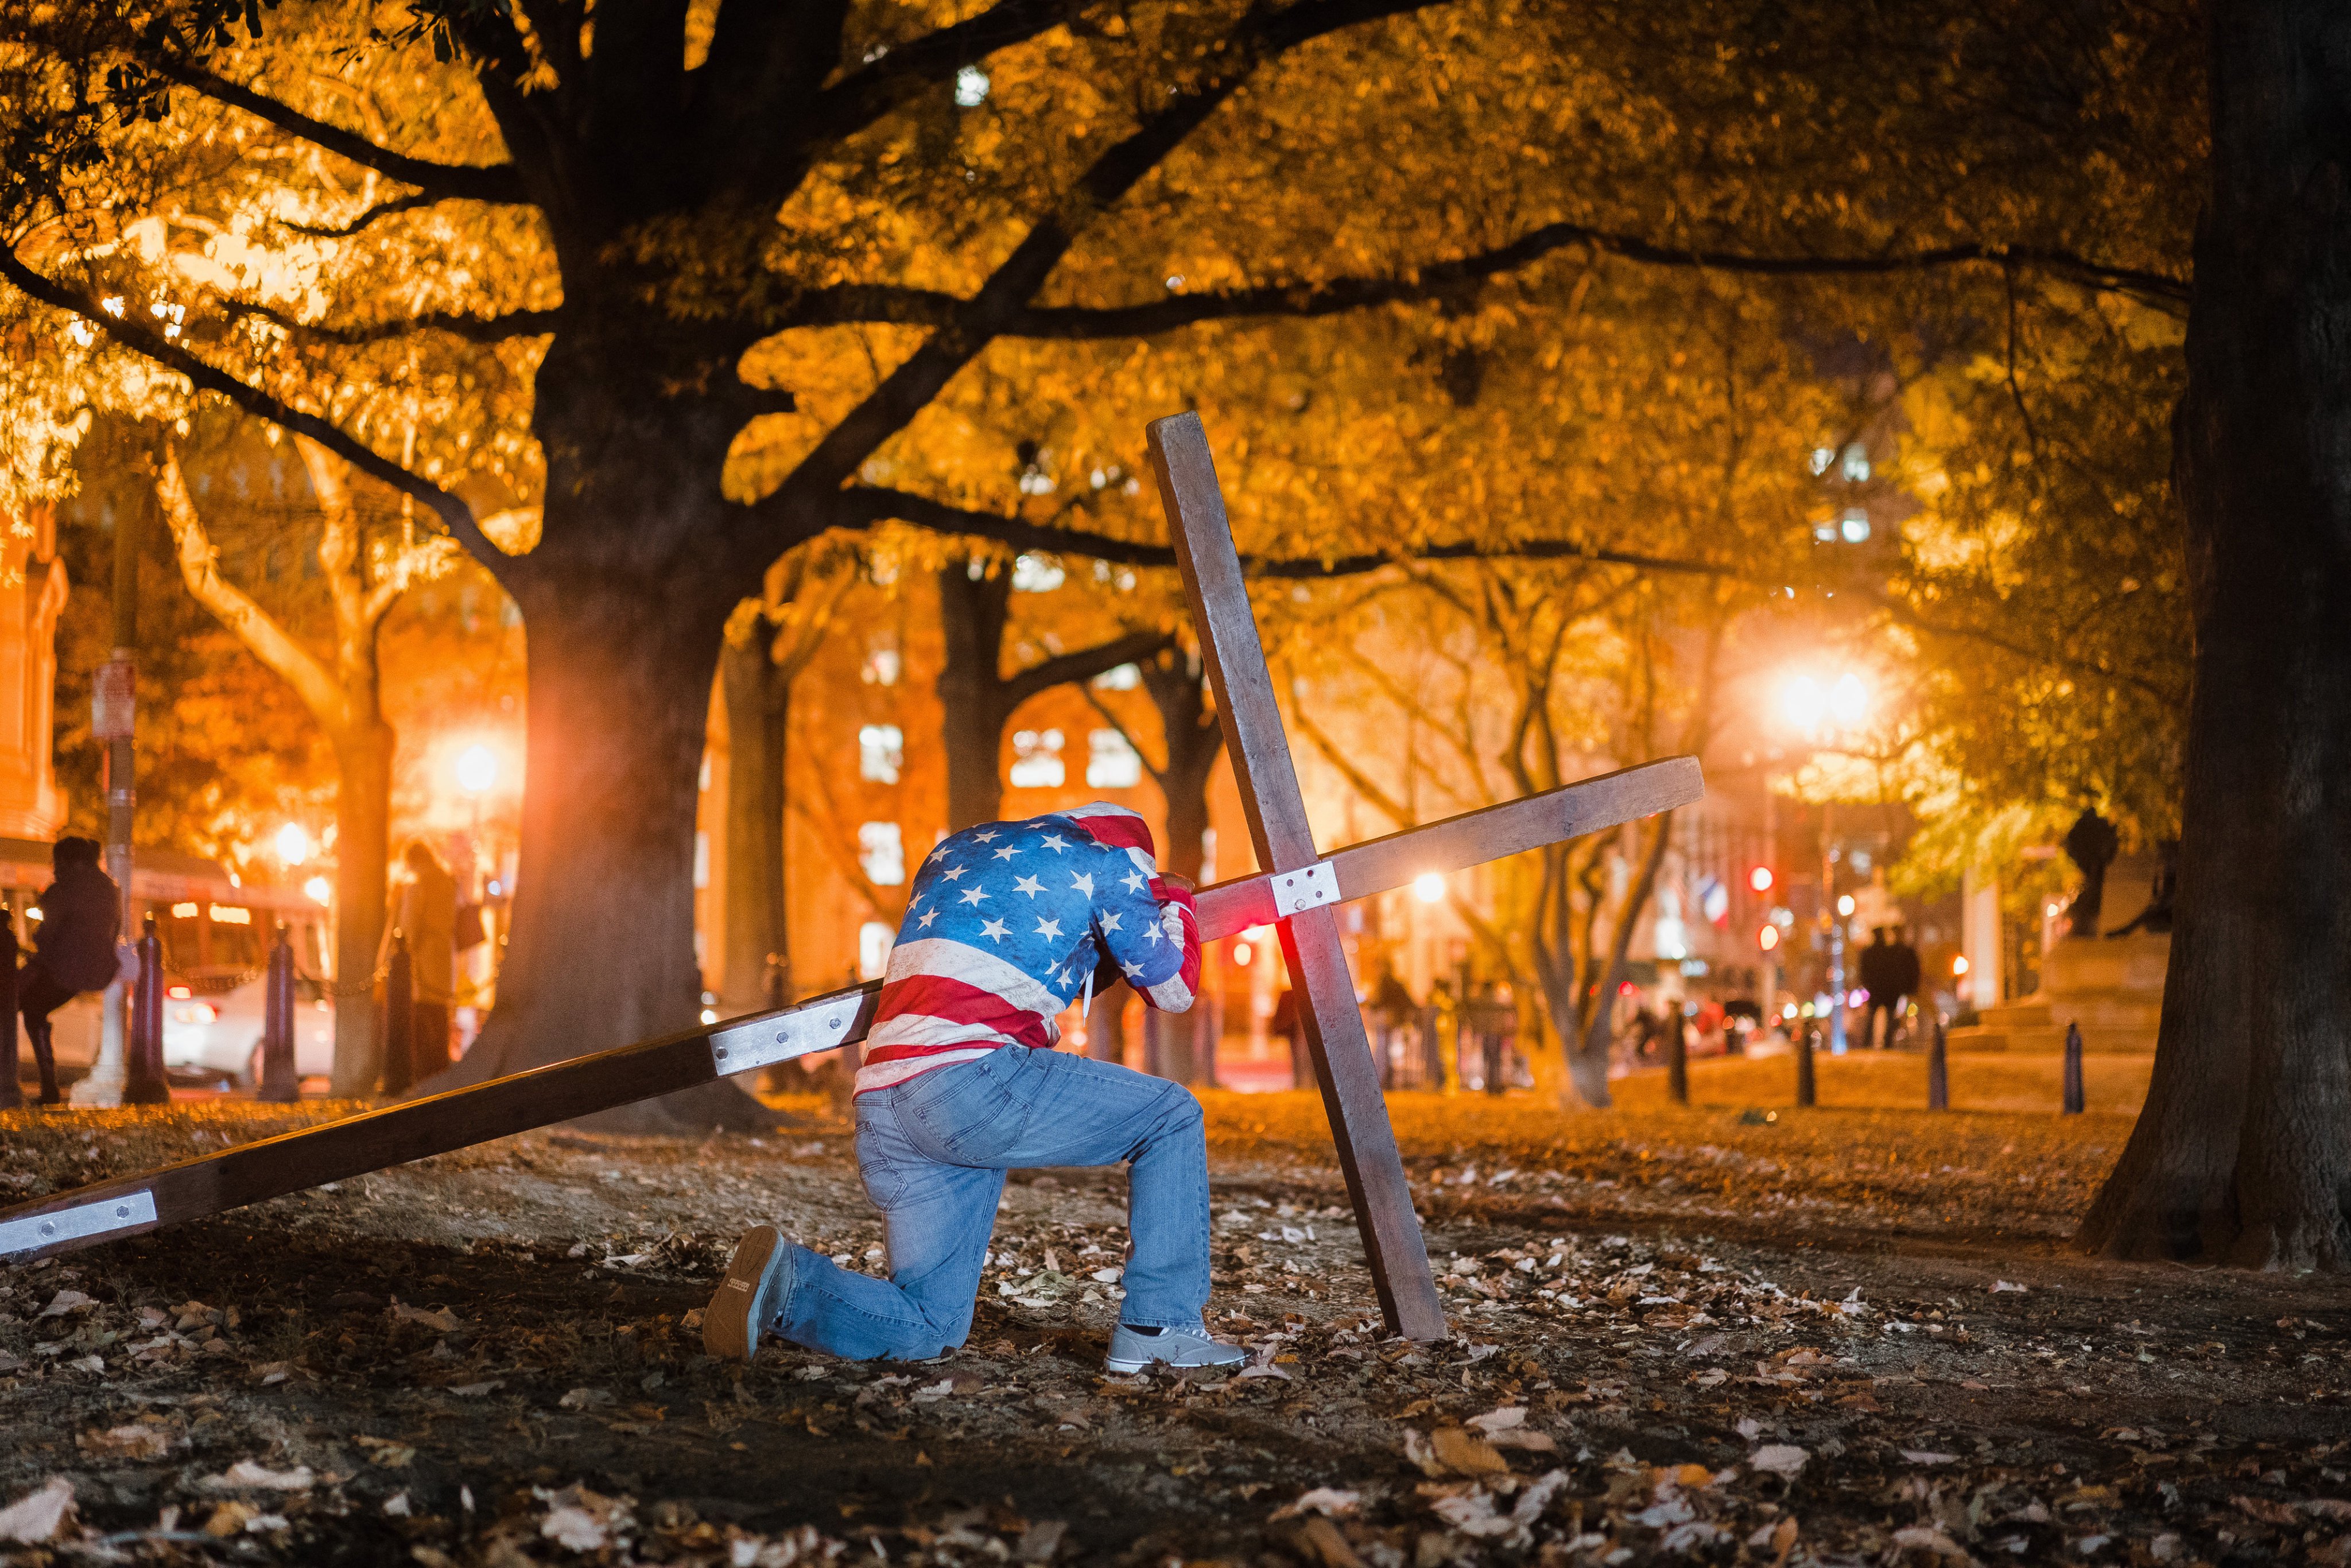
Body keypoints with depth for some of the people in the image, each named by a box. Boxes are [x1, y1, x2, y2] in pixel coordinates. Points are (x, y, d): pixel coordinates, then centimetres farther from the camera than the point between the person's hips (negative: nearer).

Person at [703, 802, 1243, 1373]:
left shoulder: (955, 850, 31)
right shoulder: (1107, 860, 12)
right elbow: (1173, 988, 20)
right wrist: (1175, 900, 40)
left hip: (879, 1105, 7)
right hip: (970, 1080, -7)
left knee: (928, 1328, 12)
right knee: (1172, 1118, 11)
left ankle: (785, 1280, -11)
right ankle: (1161, 1327, 5)